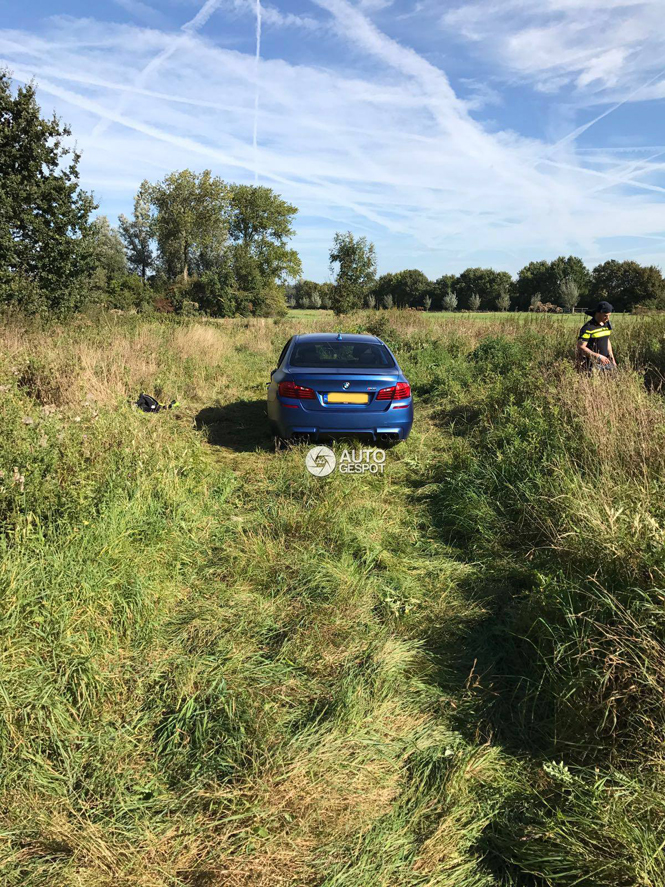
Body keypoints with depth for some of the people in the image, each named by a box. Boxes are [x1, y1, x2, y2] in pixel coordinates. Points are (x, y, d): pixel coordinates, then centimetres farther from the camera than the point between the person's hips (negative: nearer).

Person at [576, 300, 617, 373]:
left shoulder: (607, 324, 9)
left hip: (605, 361, 7)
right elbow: (581, 347, -18)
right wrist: (598, 356, -19)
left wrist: (611, 357, 14)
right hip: (592, 363, -7)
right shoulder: (588, 328, -14)